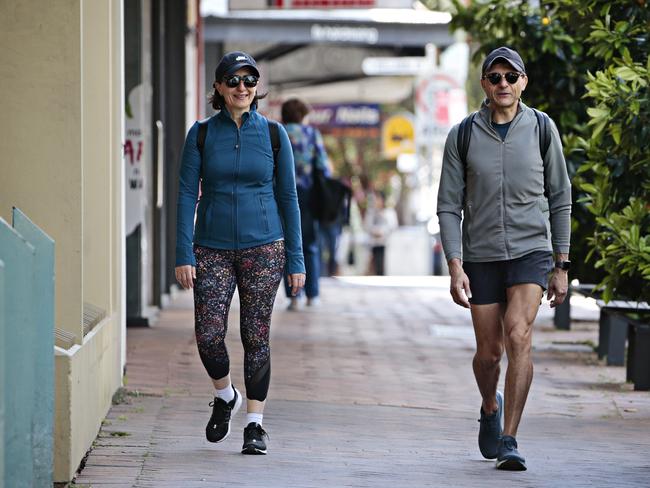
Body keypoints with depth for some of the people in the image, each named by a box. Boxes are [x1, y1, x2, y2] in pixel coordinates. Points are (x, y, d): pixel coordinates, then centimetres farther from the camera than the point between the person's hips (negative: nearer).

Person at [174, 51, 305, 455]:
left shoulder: (273, 134, 1)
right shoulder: (202, 134, 1)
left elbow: (288, 197, 4)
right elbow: (187, 195, 0)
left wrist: (296, 259, 1)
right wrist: (184, 255, -8)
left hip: (263, 247, 0)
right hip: (213, 249, 0)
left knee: (256, 337, 0)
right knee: (209, 334, -8)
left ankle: (256, 422, 10)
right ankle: (225, 395, 21)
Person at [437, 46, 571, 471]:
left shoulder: (542, 129, 0)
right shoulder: (462, 136, -1)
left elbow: (560, 199, 7)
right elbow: (449, 206, 1)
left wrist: (562, 266, 5)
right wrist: (455, 266, -9)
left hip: (531, 250, -1)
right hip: (481, 255, 1)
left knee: (519, 335, -20)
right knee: (489, 350, 6)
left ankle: (509, 440, -17)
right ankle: (490, 407, 40)